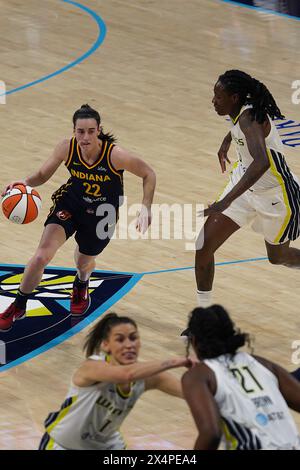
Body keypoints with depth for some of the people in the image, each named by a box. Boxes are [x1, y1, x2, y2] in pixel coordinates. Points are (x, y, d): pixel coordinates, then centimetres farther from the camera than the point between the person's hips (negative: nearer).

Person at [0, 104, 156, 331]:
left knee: (84, 262, 21)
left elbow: (149, 175, -14)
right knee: (42, 256, -17)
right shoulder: (67, 148, -23)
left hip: (102, 213, -1)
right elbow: (43, 174, -6)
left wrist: (146, 208, -24)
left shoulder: (115, 155, -30)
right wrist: (26, 183, -27)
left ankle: (81, 286, 62)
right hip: (70, 203, 1)